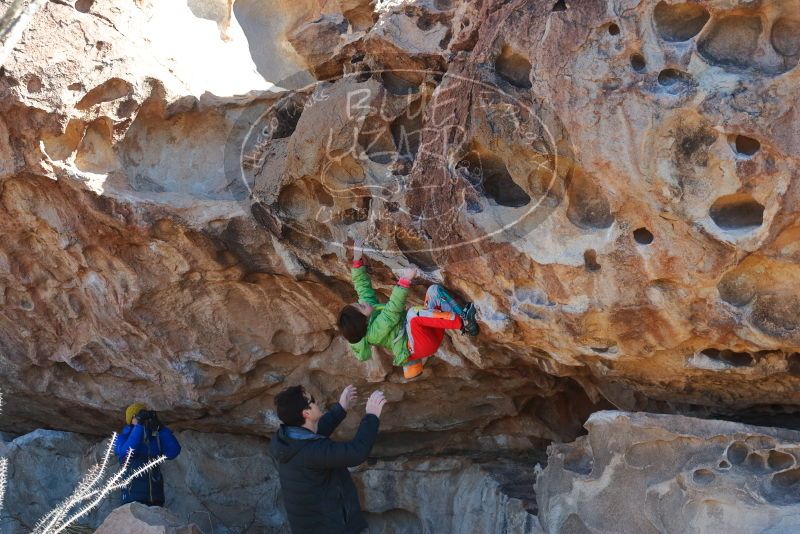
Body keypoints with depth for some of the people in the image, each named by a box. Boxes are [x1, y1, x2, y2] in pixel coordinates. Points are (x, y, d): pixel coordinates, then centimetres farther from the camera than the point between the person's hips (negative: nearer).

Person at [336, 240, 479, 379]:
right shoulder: (375, 332, -19)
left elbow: (363, 285, 11)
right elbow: (393, 309, -30)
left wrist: (357, 261, -1)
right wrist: (404, 281, -37)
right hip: (420, 346, -10)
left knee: (435, 289, -1)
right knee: (413, 312, -39)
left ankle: (462, 317, -16)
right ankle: (463, 323, -34)